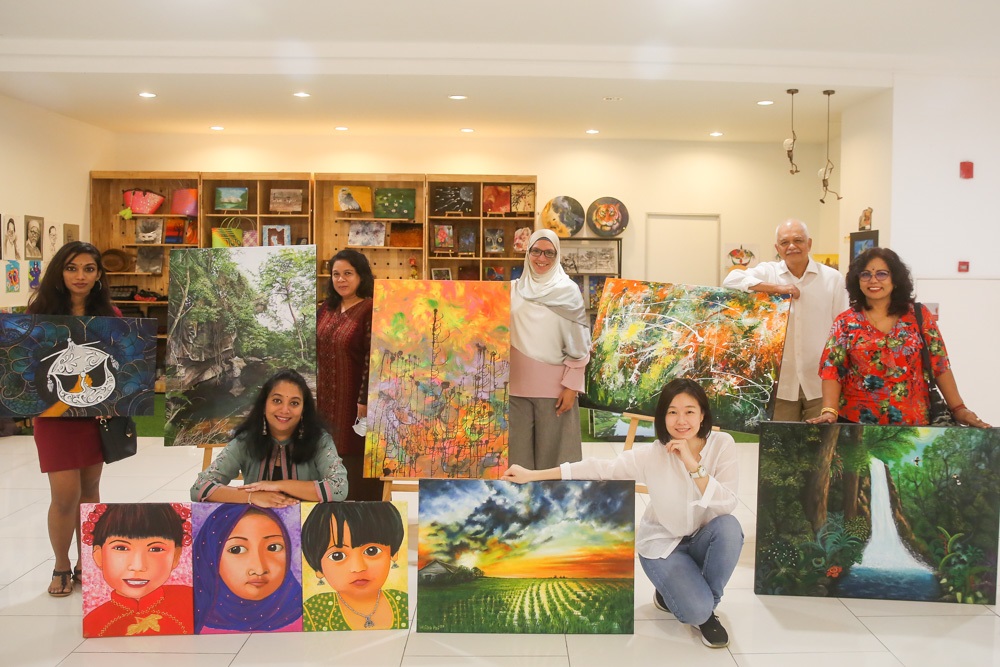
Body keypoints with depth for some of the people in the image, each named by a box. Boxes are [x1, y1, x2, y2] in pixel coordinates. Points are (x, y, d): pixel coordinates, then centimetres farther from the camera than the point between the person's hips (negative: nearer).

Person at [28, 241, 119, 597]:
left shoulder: (109, 314, 1)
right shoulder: (41, 310, -4)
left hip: (97, 412, 2)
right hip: (54, 413, -2)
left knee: (89, 489, 12)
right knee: (65, 494, -4)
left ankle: (86, 563, 28)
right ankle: (61, 567, 20)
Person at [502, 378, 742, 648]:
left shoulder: (722, 444, -16)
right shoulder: (652, 454, -19)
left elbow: (727, 505, -24)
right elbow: (598, 468, -20)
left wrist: (693, 465, -36)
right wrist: (532, 475, -23)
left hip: (703, 538, 3)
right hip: (662, 543, -3)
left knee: (728, 526, -31)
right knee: (695, 611, -26)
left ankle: (707, 605, -6)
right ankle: (669, 591, 12)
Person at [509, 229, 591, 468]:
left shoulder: (568, 291, -3)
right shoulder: (515, 289, 7)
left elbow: (577, 344, -4)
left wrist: (571, 386, -9)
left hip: (554, 385, -3)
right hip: (518, 383, 3)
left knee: (551, 450, 3)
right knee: (518, 449, 8)